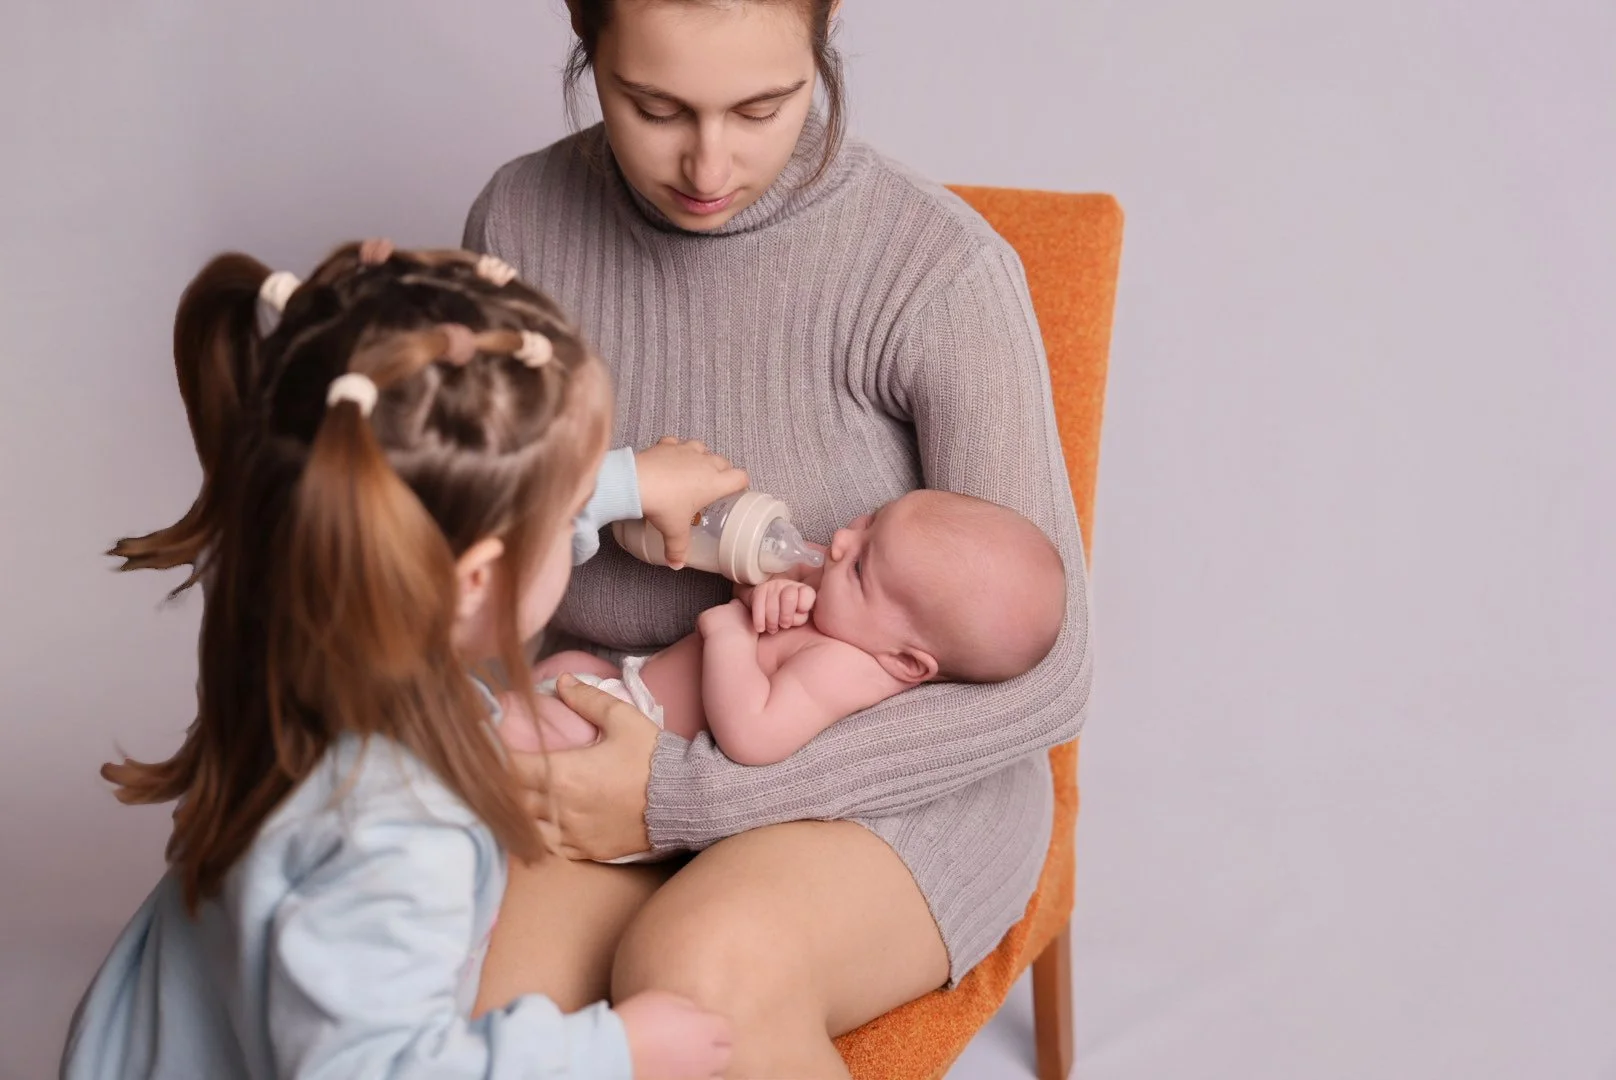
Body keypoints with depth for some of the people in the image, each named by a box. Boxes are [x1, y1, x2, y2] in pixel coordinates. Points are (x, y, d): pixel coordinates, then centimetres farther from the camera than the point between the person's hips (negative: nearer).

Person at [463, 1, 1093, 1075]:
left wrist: (689, 795, -21)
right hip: (612, 733, 3)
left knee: (699, 967, -34)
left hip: (897, 773, -2)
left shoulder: (943, 269, -18)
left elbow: (1043, 681, -16)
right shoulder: (521, 219, -4)